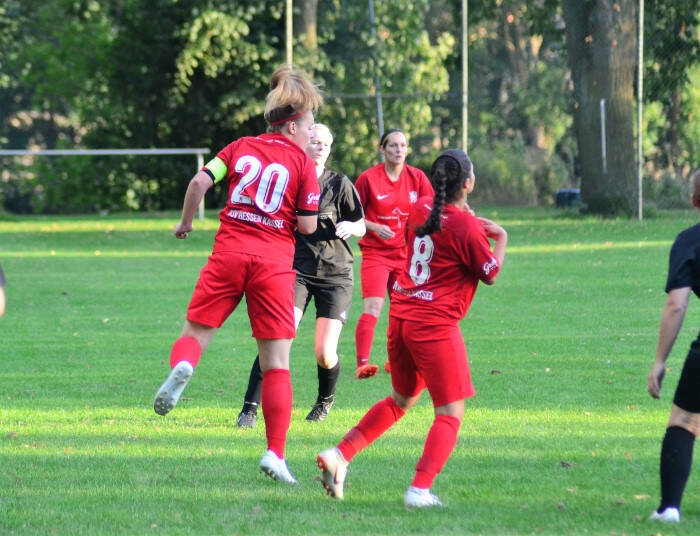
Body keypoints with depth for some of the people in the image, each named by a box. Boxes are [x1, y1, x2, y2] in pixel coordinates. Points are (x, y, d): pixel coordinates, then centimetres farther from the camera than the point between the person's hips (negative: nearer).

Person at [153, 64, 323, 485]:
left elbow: (200, 182, 1)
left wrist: (186, 222, 17)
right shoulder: (303, 164, 2)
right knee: (277, 362, 3)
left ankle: (182, 367, -27)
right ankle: (276, 453, -3)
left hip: (229, 252, 2)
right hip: (274, 261, -2)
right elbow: (307, 226, -4)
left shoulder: (241, 147, 11)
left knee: (196, 333, 11)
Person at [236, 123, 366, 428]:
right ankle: (250, 408, -17)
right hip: (296, 271, 0)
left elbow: (361, 227, 7)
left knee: (324, 354, -5)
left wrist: (350, 226, -15)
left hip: (335, 274, 0)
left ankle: (325, 400, 28)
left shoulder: (339, 184, 1)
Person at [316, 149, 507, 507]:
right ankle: (420, 489, -18)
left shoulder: (421, 210, 7)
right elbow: (490, 274, 0)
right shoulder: (466, 227, -12)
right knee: (450, 413, -1)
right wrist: (501, 239, 14)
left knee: (401, 399, 26)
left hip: (401, 315, 7)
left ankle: (339, 455, 15)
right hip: (436, 326, -7)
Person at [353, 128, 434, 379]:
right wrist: (374, 227, -18)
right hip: (376, 253, -4)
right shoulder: (368, 178, -8)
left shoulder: (417, 177, 1)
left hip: (406, 253, 4)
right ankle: (362, 364, -23)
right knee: (373, 308, -19)